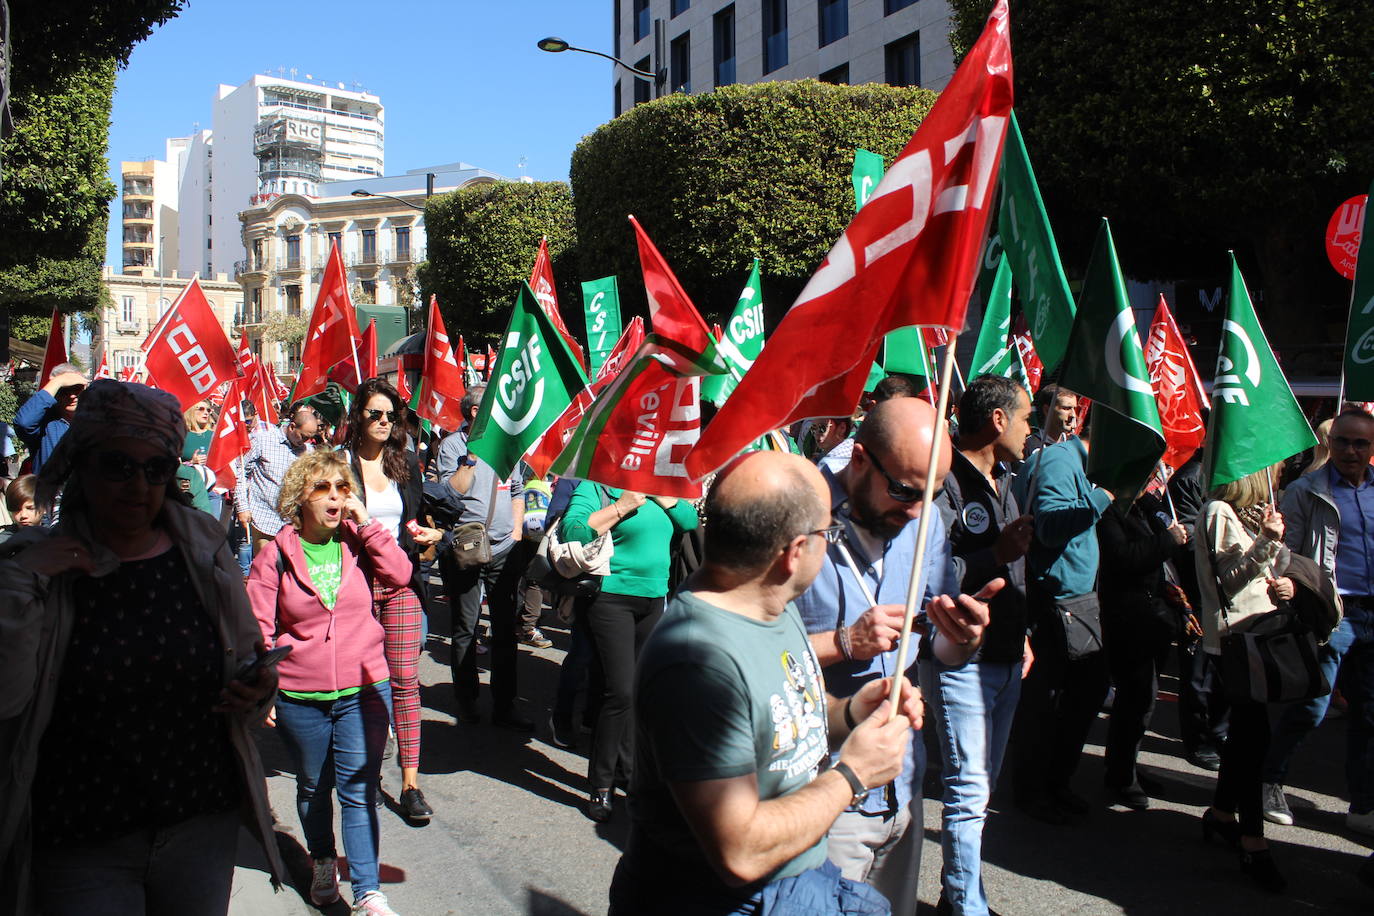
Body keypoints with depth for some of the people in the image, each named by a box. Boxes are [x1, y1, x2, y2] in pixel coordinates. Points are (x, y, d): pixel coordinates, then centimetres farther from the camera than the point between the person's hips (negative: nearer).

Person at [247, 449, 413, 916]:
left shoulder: (358, 542, 0)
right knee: (313, 787, 19)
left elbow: (399, 575, -16)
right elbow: (260, 627, -2)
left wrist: (367, 523, -15)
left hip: (363, 689, 0)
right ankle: (323, 862, 43)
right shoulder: (276, 554, -3)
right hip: (299, 697, 1)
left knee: (359, 791, 0)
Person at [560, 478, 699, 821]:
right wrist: (622, 506, -18)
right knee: (621, 691, -11)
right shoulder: (595, 485, -6)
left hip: (654, 600, 6)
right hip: (612, 597, -6)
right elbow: (572, 531, -20)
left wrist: (660, 493, -4)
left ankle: (629, 769, 28)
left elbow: (689, 520, 8)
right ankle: (601, 784, 4)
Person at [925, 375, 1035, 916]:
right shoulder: (946, 481, -17)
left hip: (1005, 661, 9)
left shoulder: (1002, 482, 14)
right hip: (960, 662, -9)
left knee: (980, 786, 17)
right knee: (969, 789, -3)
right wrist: (997, 554, -23)